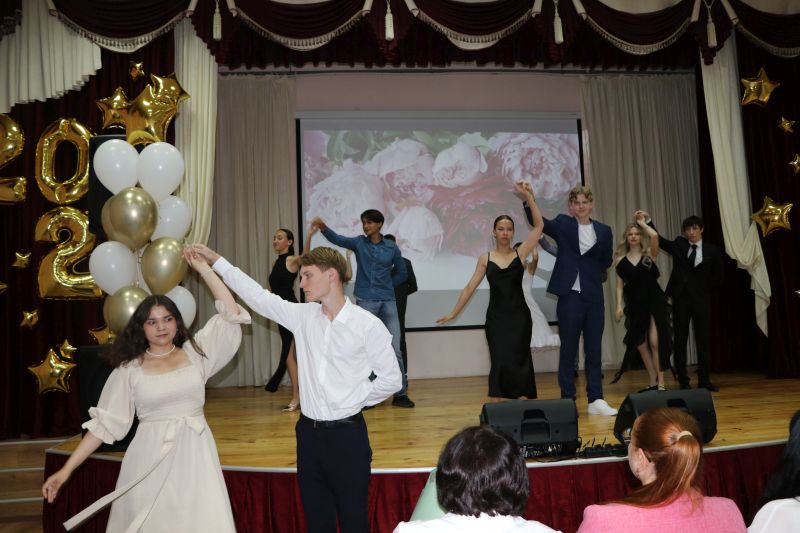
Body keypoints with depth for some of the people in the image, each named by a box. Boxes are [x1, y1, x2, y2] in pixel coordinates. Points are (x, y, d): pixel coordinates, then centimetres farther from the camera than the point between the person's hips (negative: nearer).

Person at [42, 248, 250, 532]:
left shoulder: (194, 351, 4)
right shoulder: (130, 369, 2)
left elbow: (231, 314, -3)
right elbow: (105, 422, 4)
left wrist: (202, 268, -5)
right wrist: (67, 469, -1)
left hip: (194, 454, 1)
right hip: (148, 459, 0)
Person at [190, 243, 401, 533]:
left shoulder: (367, 324, -11)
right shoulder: (303, 316, 2)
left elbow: (391, 379, -6)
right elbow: (258, 297, 7)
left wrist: (354, 399, -3)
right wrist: (215, 260, 8)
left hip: (347, 434, -4)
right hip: (309, 432, 5)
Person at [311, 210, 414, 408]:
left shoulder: (392, 247, 5)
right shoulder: (359, 243, 2)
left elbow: (401, 273, 15)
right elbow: (338, 239, -18)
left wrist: (384, 285, 6)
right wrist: (323, 227, -37)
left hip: (388, 302, 1)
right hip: (365, 301, -1)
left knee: (395, 348, 2)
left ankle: (401, 394, 11)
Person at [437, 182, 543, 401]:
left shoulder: (520, 253, 1)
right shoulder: (485, 259, 4)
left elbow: (538, 225, -7)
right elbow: (470, 287, 7)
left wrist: (528, 196, -13)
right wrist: (453, 313, 7)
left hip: (519, 315, 0)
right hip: (495, 317, 0)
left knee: (519, 361, 2)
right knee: (499, 362, -1)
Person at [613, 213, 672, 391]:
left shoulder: (649, 254, 0)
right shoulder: (621, 260, 6)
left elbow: (654, 236, -20)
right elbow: (620, 285, 5)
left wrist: (642, 223, -3)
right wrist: (619, 306, -5)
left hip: (654, 301, -3)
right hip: (635, 304, 3)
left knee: (655, 342, -10)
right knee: (640, 344, 7)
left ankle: (661, 382, 0)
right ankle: (653, 382, 20)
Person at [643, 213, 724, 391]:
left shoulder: (712, 250, 5)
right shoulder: (679, 245, 6)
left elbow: (718, 277, 10)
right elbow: (658, 240, -4)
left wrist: (704, 289, 4)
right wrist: (648, 221, -13)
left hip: (701, 299, 0)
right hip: (680, 298, 0)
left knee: (704, 339, 3)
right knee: (680, 340, 2)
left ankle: (704, 380, 11)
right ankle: (683, 381, 9)